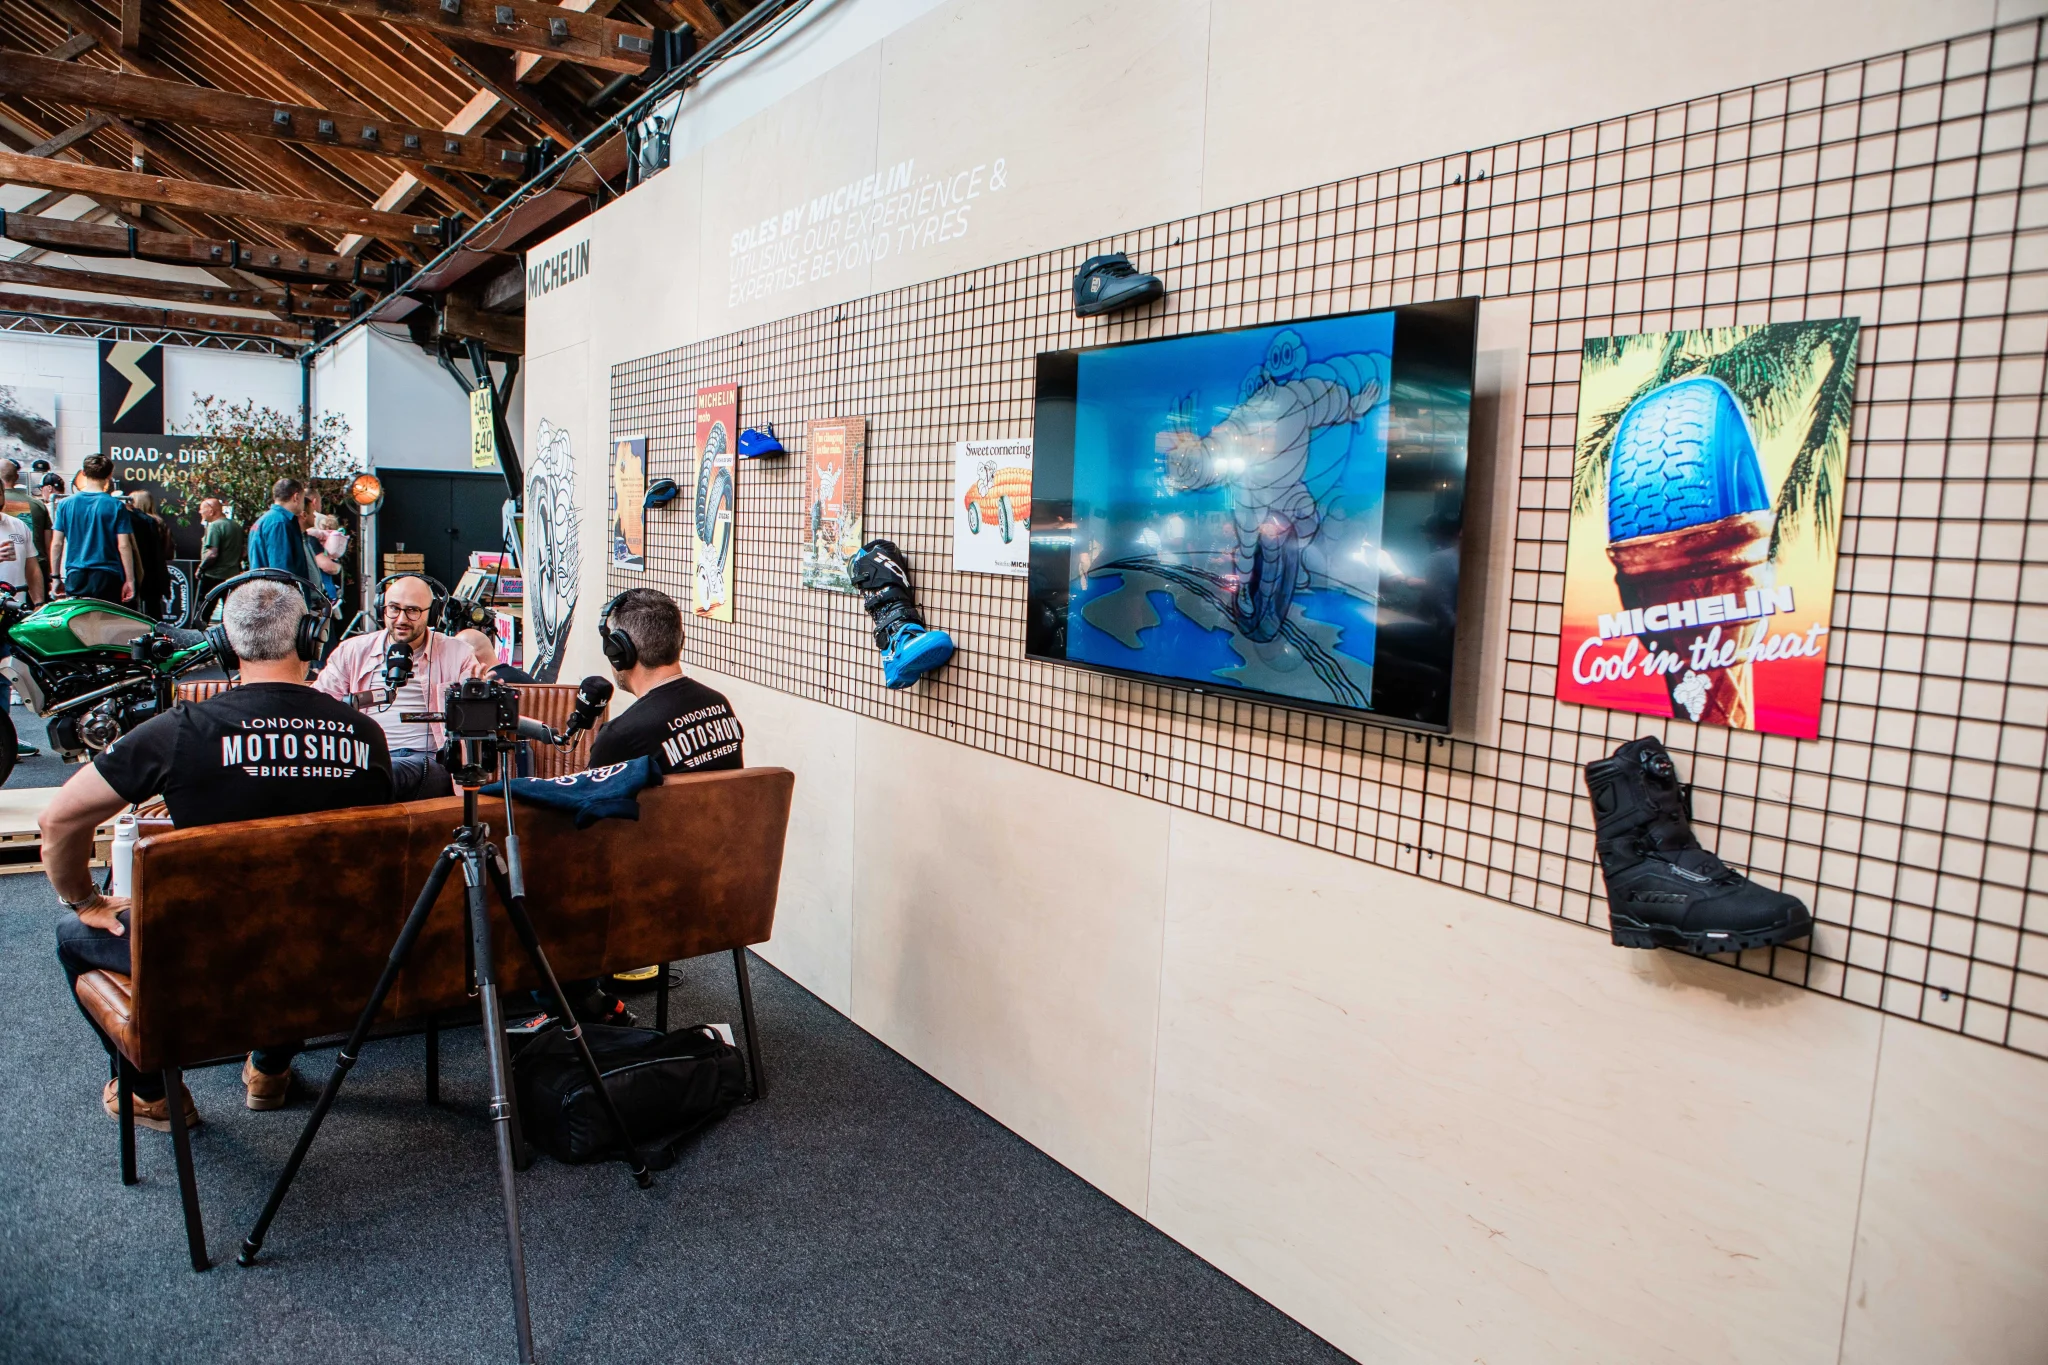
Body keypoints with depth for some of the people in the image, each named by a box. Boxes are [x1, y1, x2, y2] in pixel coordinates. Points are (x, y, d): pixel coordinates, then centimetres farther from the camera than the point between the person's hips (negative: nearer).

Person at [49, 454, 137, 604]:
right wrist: (130, 580, -4)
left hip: (75, 577, 3)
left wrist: (56, 577, 13)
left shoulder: (65, 504, 4)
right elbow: (123, 546, -8)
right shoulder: (116, 506, -5)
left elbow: (57, 544, 4)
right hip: (107, 577, -3)